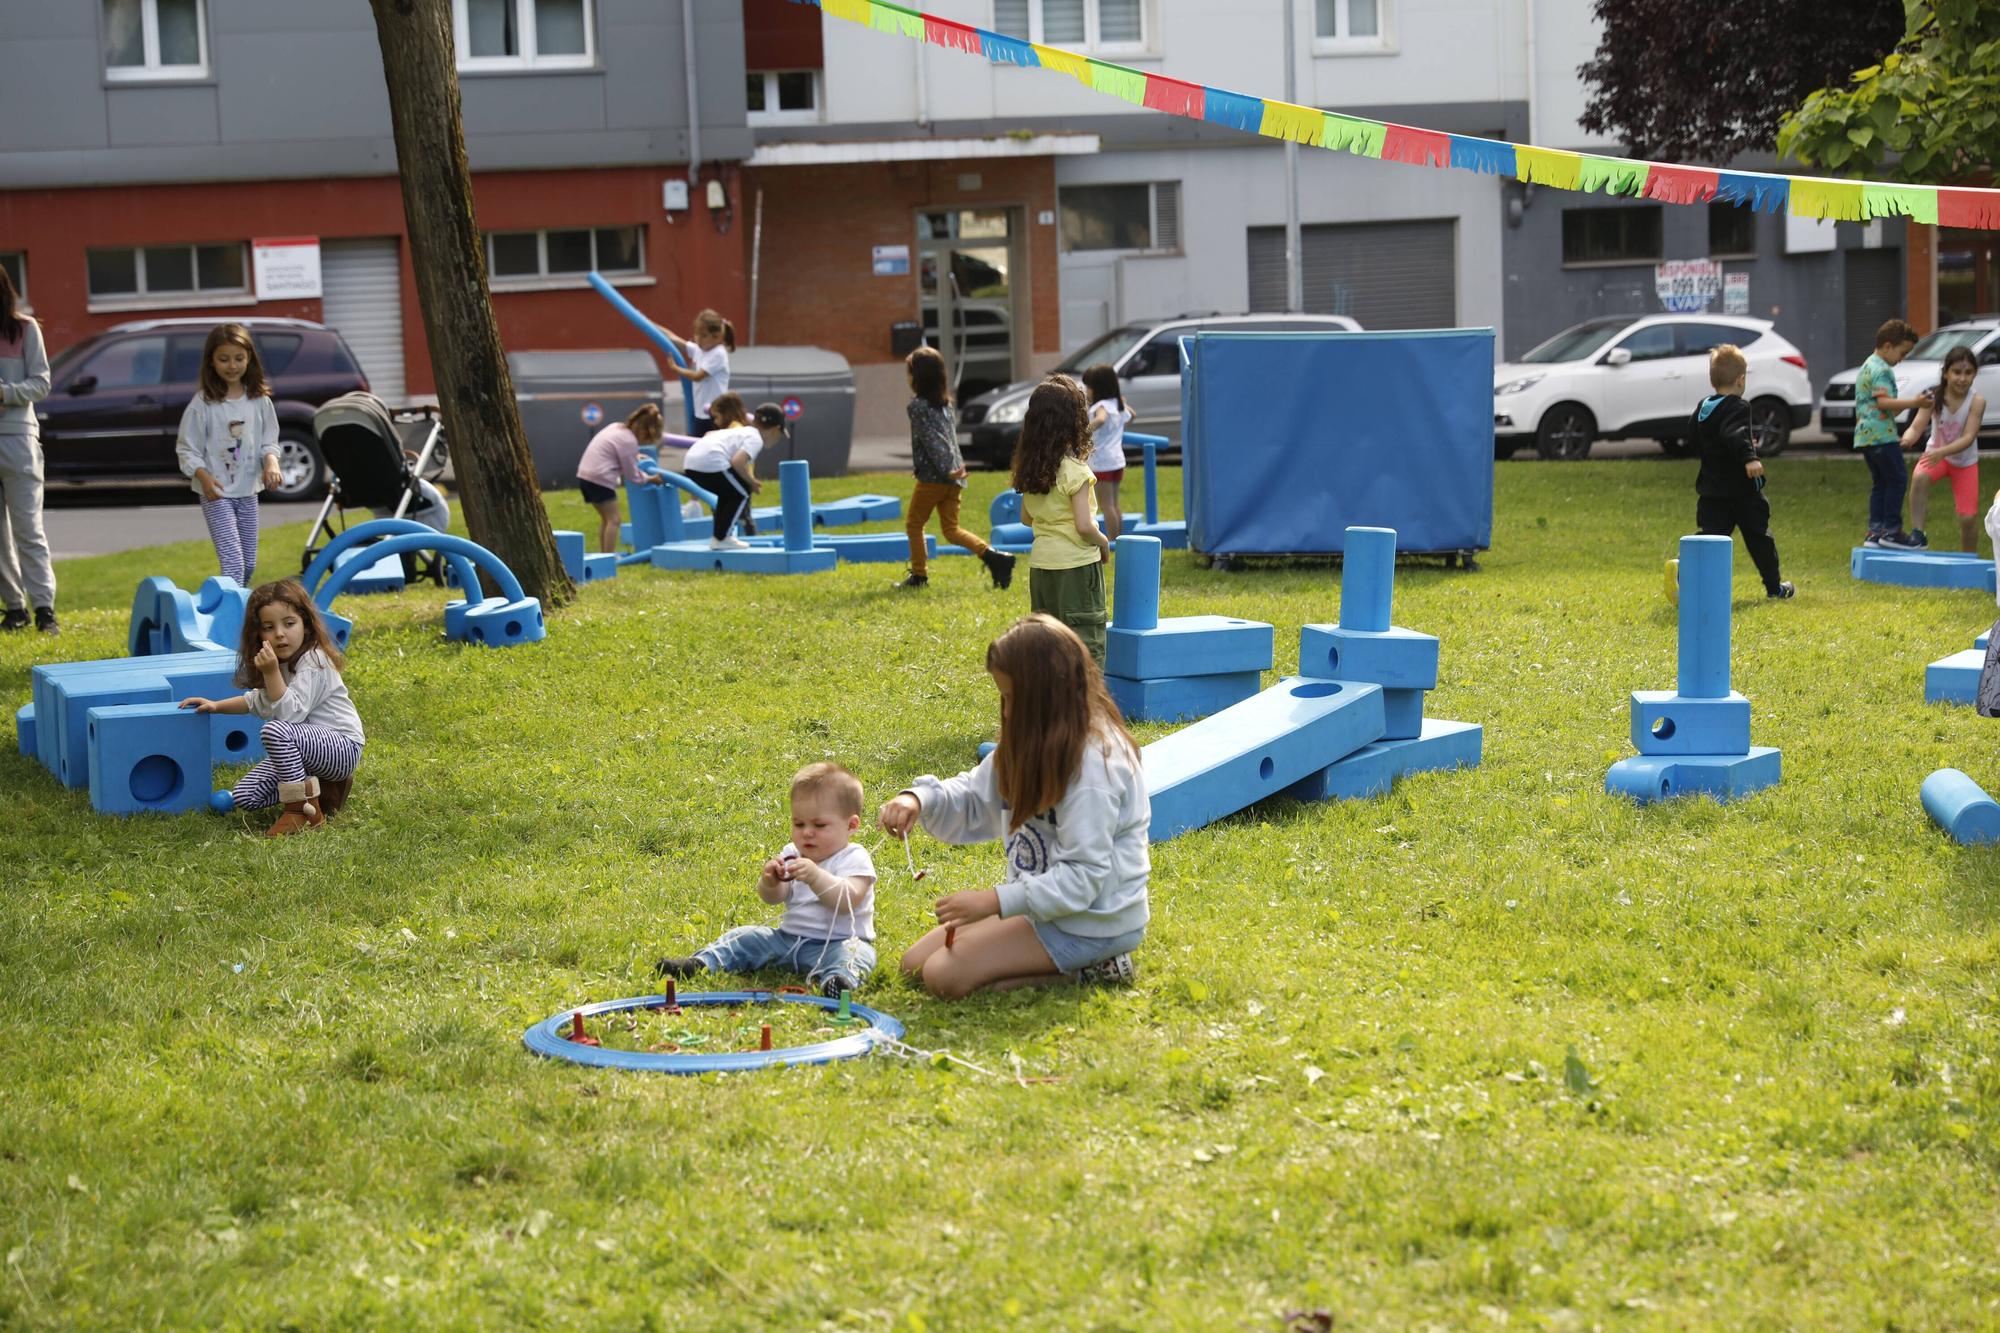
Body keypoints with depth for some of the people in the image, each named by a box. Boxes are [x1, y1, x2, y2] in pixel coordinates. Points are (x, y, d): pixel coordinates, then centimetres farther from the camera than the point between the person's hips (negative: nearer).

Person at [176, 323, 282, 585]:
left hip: (248, 493, 5)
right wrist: (204, 477, -20)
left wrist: (271, 463, -12)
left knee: (249, 563, 13)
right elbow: (187, 449, -5)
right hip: (216, 494, -5)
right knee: (233, 562, -15)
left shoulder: (259, 400, 3)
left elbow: (269, 441, 9)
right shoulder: (202, 404, -9)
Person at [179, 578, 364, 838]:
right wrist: (216, 705, 20)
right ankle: (322, 789, 7)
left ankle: (304, 810, -23)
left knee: (276, 730, -36)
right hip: (302, 748, 9)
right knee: (244, 797, -3)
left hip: (342, 747, -9)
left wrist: (271, 673, -35)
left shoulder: (314, 663, -19)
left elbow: (289, 713, -29)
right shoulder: (281, 663, 9)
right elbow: (258, 701, 29)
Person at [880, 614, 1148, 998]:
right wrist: (919, 798, -10)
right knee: (915, 963, 7)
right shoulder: (1033, 745, 6)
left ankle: (1085, 970, -6)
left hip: (1089, 922, -10)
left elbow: (1083, 877, -26)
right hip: (1040, 900, 10)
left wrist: (998, 901, -31)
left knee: (945, 976, -18)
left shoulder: (1093, 763, -24)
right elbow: (972, 802, 11)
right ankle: (1073, 961, 7)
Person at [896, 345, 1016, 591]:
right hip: (954, 475, 7)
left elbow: (930, 440, -18)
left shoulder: (917, 405, -10)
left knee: (914, 524, 9)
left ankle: (919, 575, 13)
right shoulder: (945, 402, 14)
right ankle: (994, 557, -8)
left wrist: (945, 469, -24)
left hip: (933, 476, -7)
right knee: (951, 529, 9)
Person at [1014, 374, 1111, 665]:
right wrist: (1104, 543, -2)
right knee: (1086, 641, -1)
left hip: (1041, 564, 7)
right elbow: (1084, 526, -19)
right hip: (1076, 565, -7)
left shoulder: (1030, 469, 4)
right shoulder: (1075, 472, -17)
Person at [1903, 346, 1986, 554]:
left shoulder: (1976, 402, -22)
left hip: (1966, 461, 0)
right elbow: (1917, 426, -27)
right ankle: (1917, 532, -29)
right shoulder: (1934, 398, -19)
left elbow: (1968, 438, -30)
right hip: (1936, 453, 0)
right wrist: (1908, 438, -52)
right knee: (1919, 477, -34)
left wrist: (1942, 451, -47)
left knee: (1968, 517, -2)